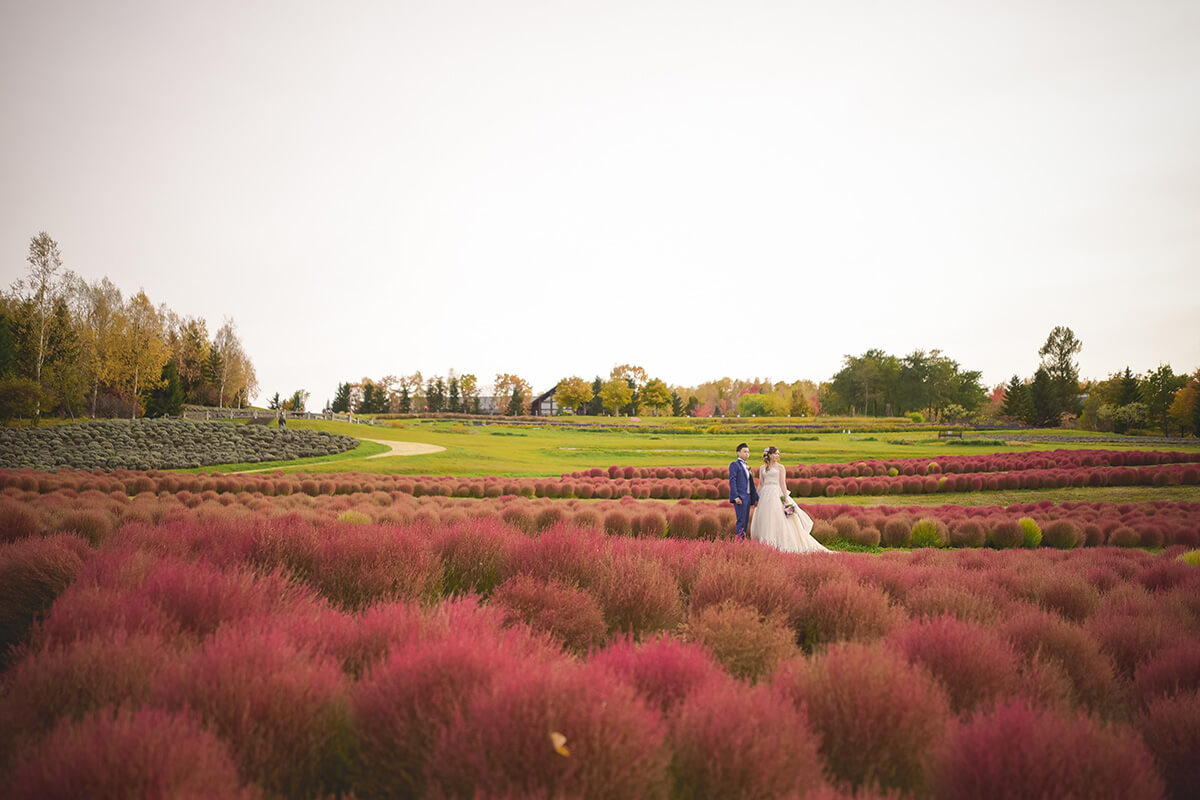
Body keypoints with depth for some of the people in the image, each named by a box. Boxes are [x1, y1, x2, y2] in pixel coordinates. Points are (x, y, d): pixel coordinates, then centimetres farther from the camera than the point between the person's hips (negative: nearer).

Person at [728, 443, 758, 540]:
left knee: (746, 521, 7)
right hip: (740, 497, -8)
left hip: (747, 497, 8)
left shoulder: (746, 466, 22)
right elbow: (732, 481, -12)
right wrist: (736, 497, -20)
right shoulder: (734, 464, -3)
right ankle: (739, 540, -13)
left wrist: (756, 497, 19)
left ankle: (743, 540, 9)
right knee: (741, 520, -12)